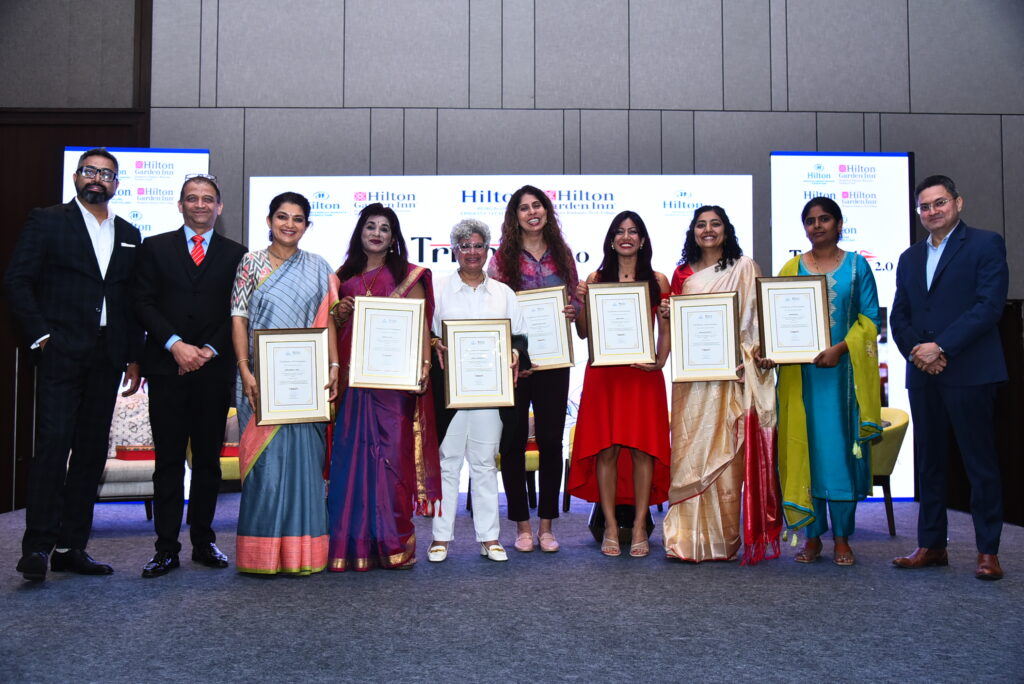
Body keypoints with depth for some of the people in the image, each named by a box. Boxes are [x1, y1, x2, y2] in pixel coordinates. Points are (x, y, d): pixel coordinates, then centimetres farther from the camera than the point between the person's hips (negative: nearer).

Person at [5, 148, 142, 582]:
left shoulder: (128, 235, 16)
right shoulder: (47, 222, 3)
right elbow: (17, 280, -2)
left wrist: (133, 358, 10)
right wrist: (40, 335, -10)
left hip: (106, 358, 5)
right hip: (61, 353, -5)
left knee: (92, 452, 5)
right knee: (53, 444, -10)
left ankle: (71, 547, 12)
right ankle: (37, 546, -4)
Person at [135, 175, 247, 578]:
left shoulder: (235, 254, 10)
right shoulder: (155, 248, 10)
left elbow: (238, 313, 5)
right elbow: (144, 304, 2)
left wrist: (209, 350, -8)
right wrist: (176, 344, -11)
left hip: (214, 368, 1)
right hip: (166, 367, 0)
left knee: (208, 459, 7)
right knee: (168, 460, 1)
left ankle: (204, 541, 16)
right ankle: (166, 548, 6)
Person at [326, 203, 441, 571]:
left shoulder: (408, 276, 8)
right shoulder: (345, 277, 17)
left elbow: (421, 324, 0)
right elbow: (333, 327, 21)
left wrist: (424, 364, -14)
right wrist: (340, 314, -1)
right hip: (353, 377, 3)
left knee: (393, 454, -5)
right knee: (351, 454, 1)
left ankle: (392, 543, 4)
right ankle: (353, 543, 8)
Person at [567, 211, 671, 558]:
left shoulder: (658, 281, 8)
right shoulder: (596, 279, 9)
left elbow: (666, 331, 7)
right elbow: (583, 332, 9)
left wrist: (660, 360, -9)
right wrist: (580, 302, -6)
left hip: (643, 374, 0)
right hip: (604, 373, 0)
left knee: (643, 447, 0)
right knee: (606, 448, -1)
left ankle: (640, 526, 8)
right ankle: (610, 527, 9)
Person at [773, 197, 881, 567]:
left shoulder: (856, 265, 6)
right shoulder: (792, 268, 10)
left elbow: (869, 318, 0)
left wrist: (840, 348, -13)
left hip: (843, 369, -1)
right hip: (801, 372, 1)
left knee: (842, 447, -1)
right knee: (806, 446, 1)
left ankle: (842, 539, 8)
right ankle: (813, 536, 10)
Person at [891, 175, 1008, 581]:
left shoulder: (985, 245, 1)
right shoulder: (910, 258, 17)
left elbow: (989, 306, -11)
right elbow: (899, 316, 13)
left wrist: (941, 347, -16)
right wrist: (916, 351, -6)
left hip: (970, 374, -5)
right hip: (922, 376, 6)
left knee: (980, 463, 0)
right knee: (928, 463, 9)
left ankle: (988, 552, 8)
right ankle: (931, 545, 17)